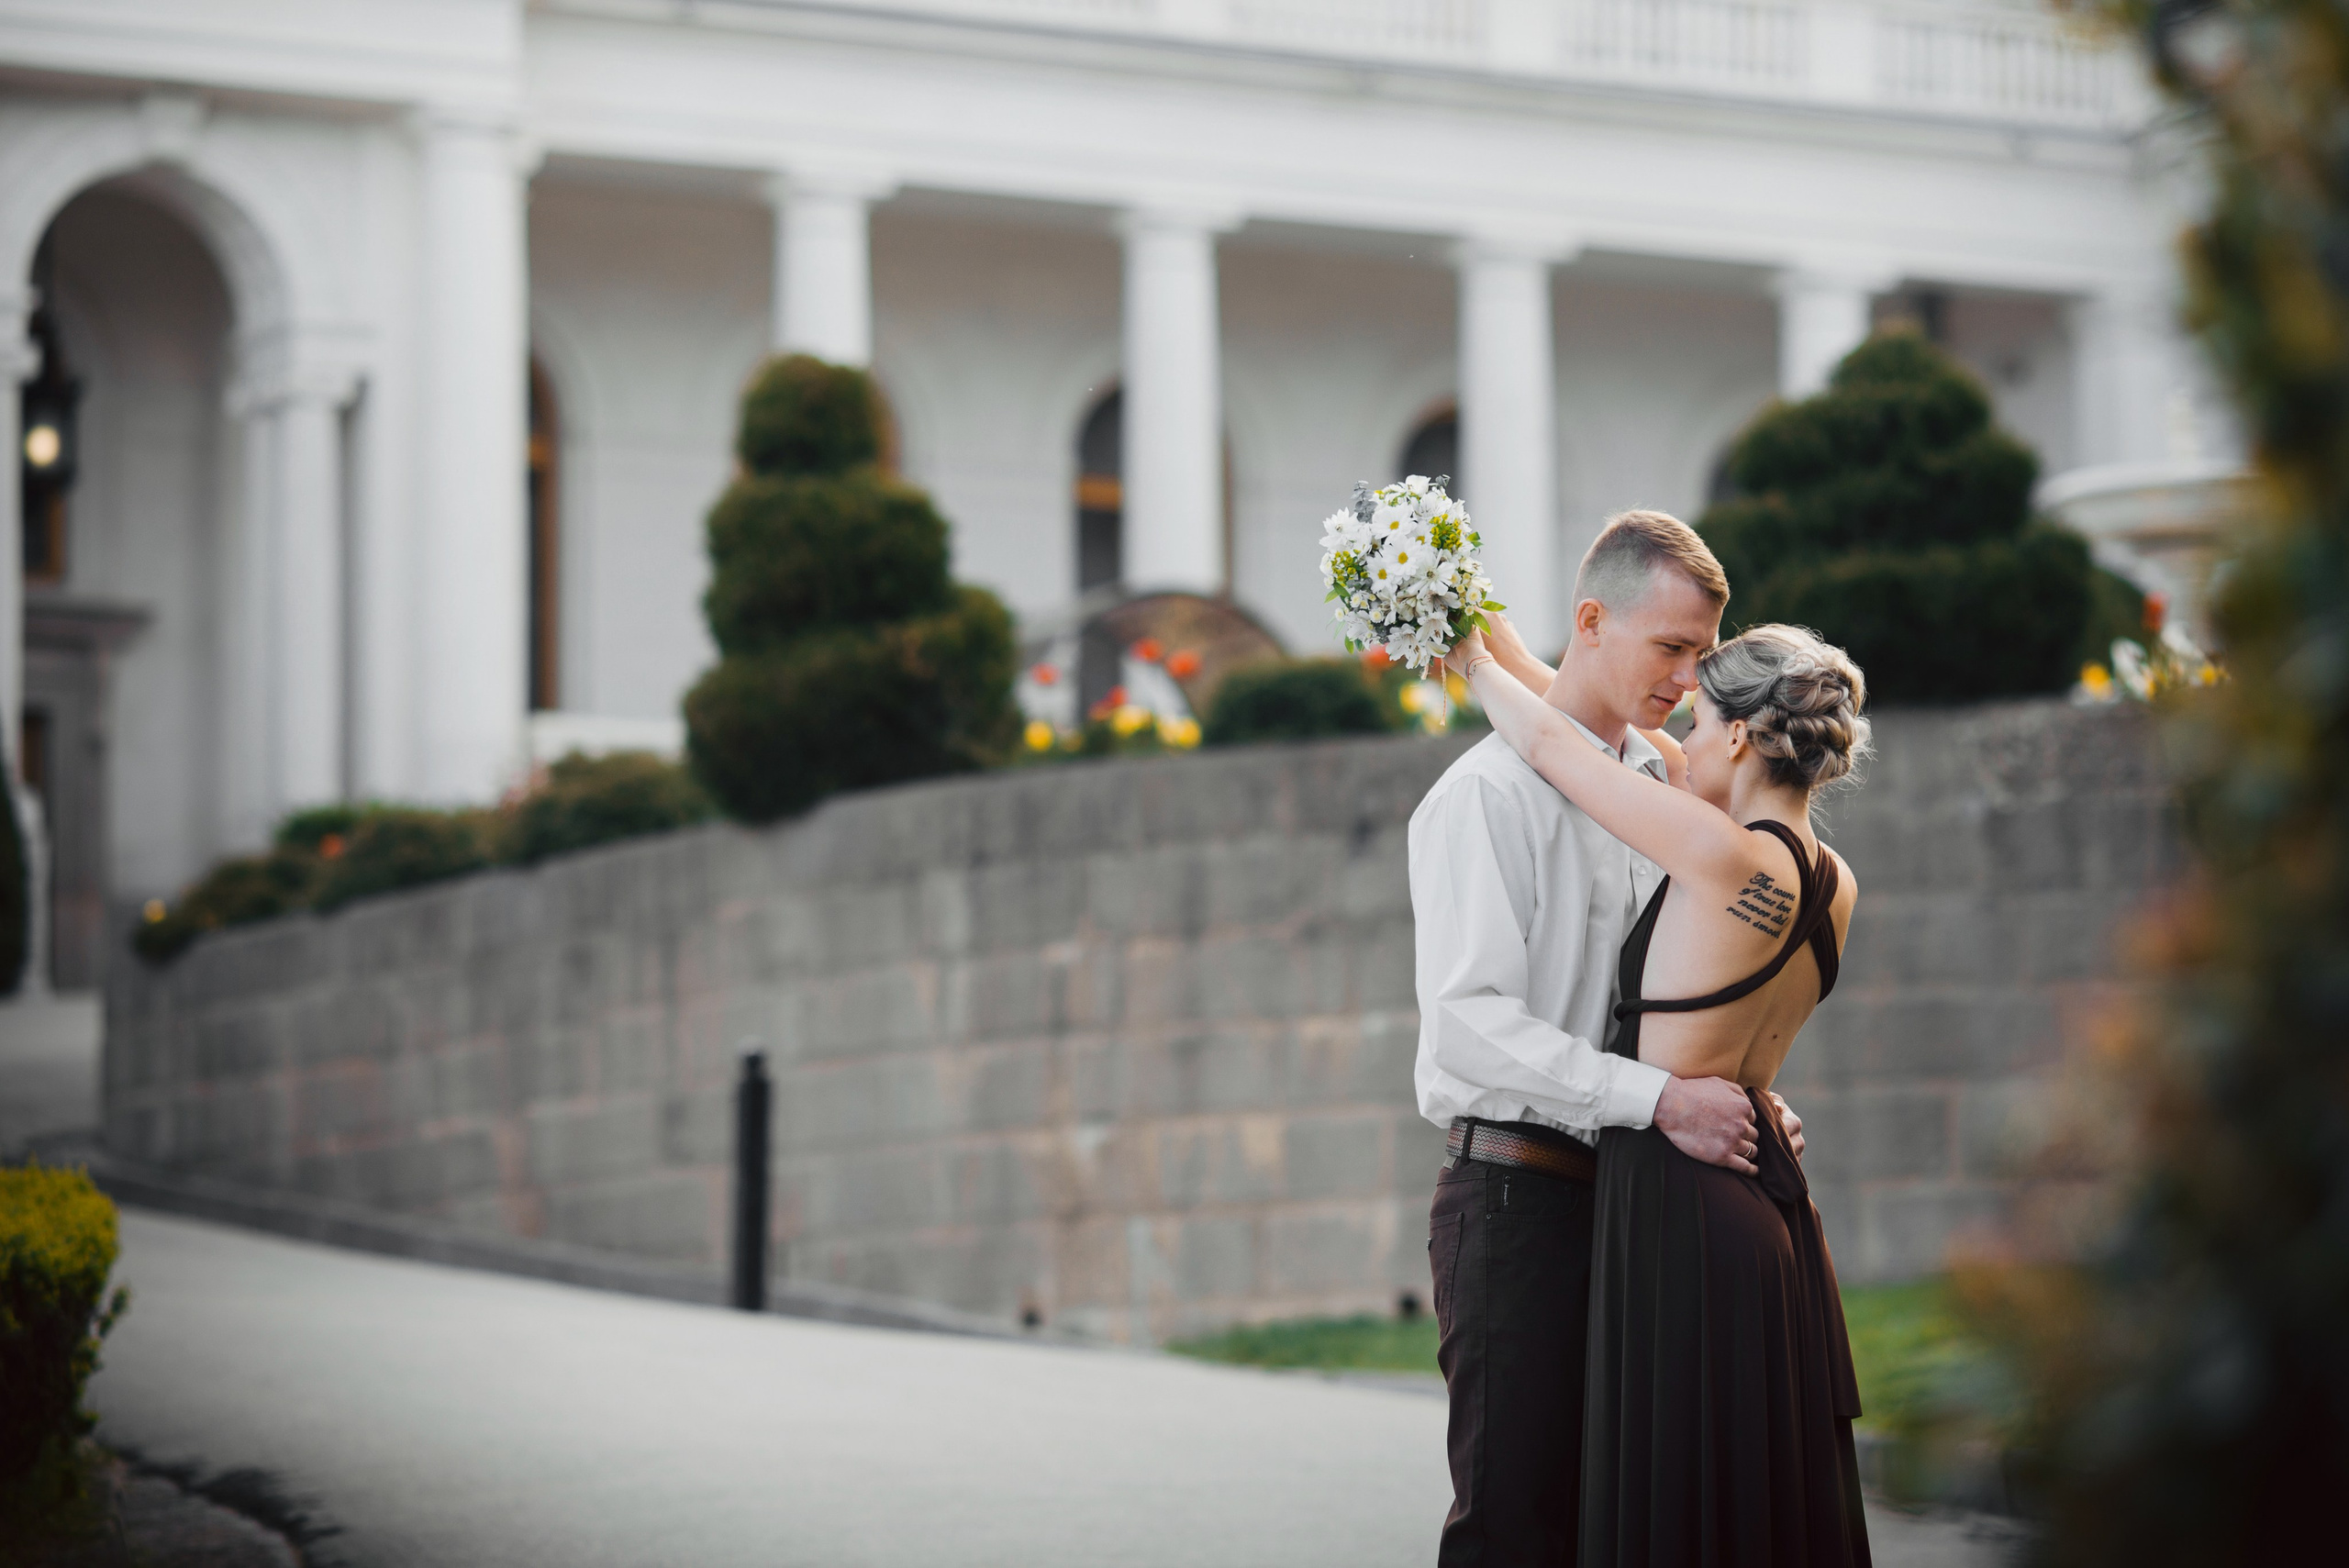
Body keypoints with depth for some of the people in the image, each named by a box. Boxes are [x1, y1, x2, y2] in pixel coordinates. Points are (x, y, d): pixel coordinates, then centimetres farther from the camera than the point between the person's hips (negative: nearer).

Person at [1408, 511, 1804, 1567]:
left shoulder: (1657, 786, 16)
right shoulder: (1490, 792, -9)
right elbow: (1471, 1022, -19)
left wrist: (1741, 1101, 7)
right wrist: (1658, 1098, -21)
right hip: (1520, 1193, -8)